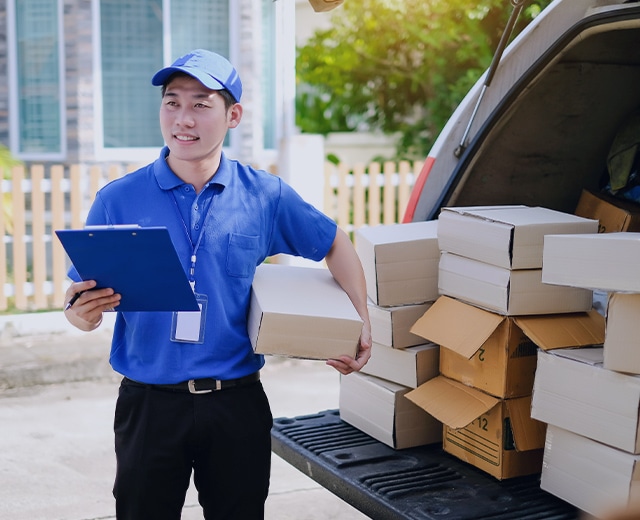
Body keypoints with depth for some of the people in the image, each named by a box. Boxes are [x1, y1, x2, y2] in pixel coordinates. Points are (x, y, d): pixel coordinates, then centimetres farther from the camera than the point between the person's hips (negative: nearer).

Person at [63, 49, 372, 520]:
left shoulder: (267, 196, 0)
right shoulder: (119, 200, -3)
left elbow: (335, 246, 14)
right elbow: (81, 303, 0)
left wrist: (361, 321, 3)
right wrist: (82, 313, -23)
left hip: (237, 404, 1)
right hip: (150, 405, -1)